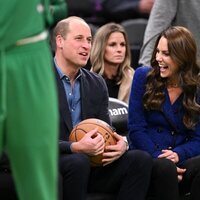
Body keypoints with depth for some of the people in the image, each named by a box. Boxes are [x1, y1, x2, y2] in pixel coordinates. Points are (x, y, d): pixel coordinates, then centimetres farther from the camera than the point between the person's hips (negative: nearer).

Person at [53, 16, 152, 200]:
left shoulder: (97, 84, 13)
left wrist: (121, 144, -13)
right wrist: (75, 148, -28)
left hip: (91, 166, 6)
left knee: (141, 159, -14)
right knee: (78, 162, -37)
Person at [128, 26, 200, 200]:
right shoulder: (144, 77, 4)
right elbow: (136, 129, -1)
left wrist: (178, 154, -17)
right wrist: (160, 158, -14)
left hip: (180, 161, 1)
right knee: (164, 167, -37)